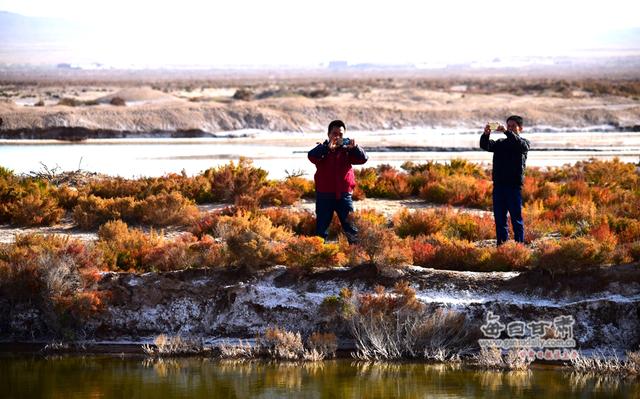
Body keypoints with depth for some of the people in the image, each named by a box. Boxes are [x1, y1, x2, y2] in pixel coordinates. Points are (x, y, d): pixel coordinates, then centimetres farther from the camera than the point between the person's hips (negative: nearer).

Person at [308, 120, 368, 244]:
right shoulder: (322, 149, -1)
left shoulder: (347, 150, 5)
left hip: (343, 195, 1)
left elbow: (363, 159, -7)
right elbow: (312, 156, -22)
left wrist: (355, 148, -28)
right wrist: (328, 148, -37)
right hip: (324, 195, -1)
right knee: (321, 228, 4)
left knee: (350, 226, 2)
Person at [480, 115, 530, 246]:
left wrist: (507, 132, -33)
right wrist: (485, 135, -20)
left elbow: (520, 144, -19)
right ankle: (501, 244, 9)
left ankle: (519, 244, -1)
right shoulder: (500, 143, 17)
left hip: (514, 186, -4)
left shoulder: (524, 143, 5)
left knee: (516, 218, -3)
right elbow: (485, 146, 2)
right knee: (499, 218, 5)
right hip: (498, 185, 4)